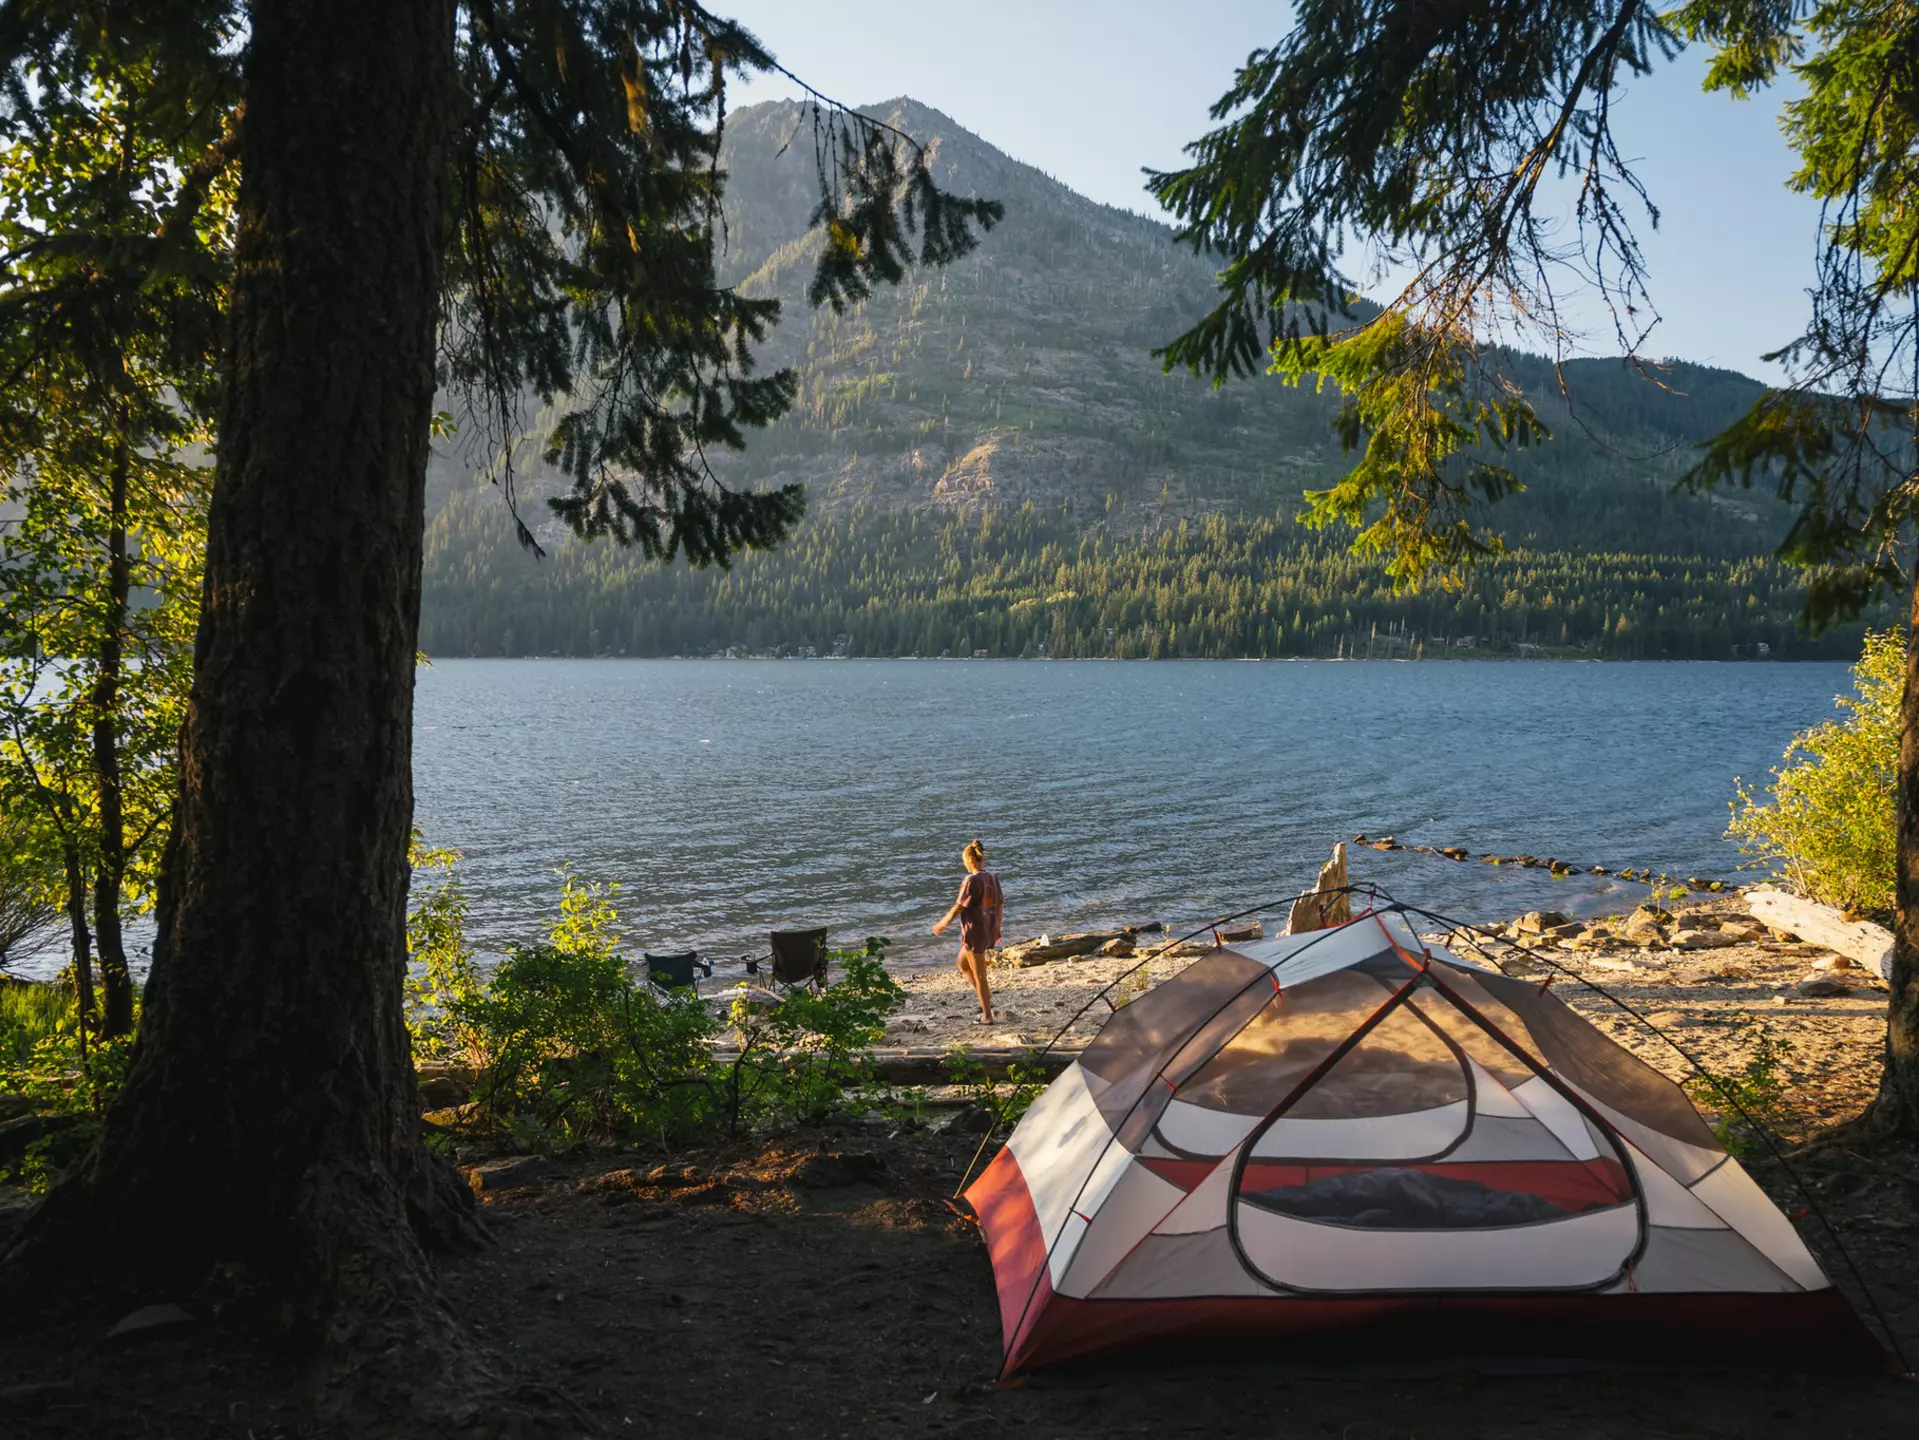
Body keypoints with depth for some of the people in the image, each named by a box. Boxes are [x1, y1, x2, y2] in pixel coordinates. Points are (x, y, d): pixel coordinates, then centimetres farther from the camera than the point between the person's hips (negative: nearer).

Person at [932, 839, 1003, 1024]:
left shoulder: (971, 880, -18)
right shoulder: (993, 878, 3)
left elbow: (959, 907, -15)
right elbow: (1000, 905, 10)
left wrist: (942, 924, -2)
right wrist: (997, 929, 22)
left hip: (975, 932, -8)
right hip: (989, 931, 8)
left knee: (979, 975, 4)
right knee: (963, 963, 25)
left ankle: (987, 1016, 12)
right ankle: (986, 1000, 23)